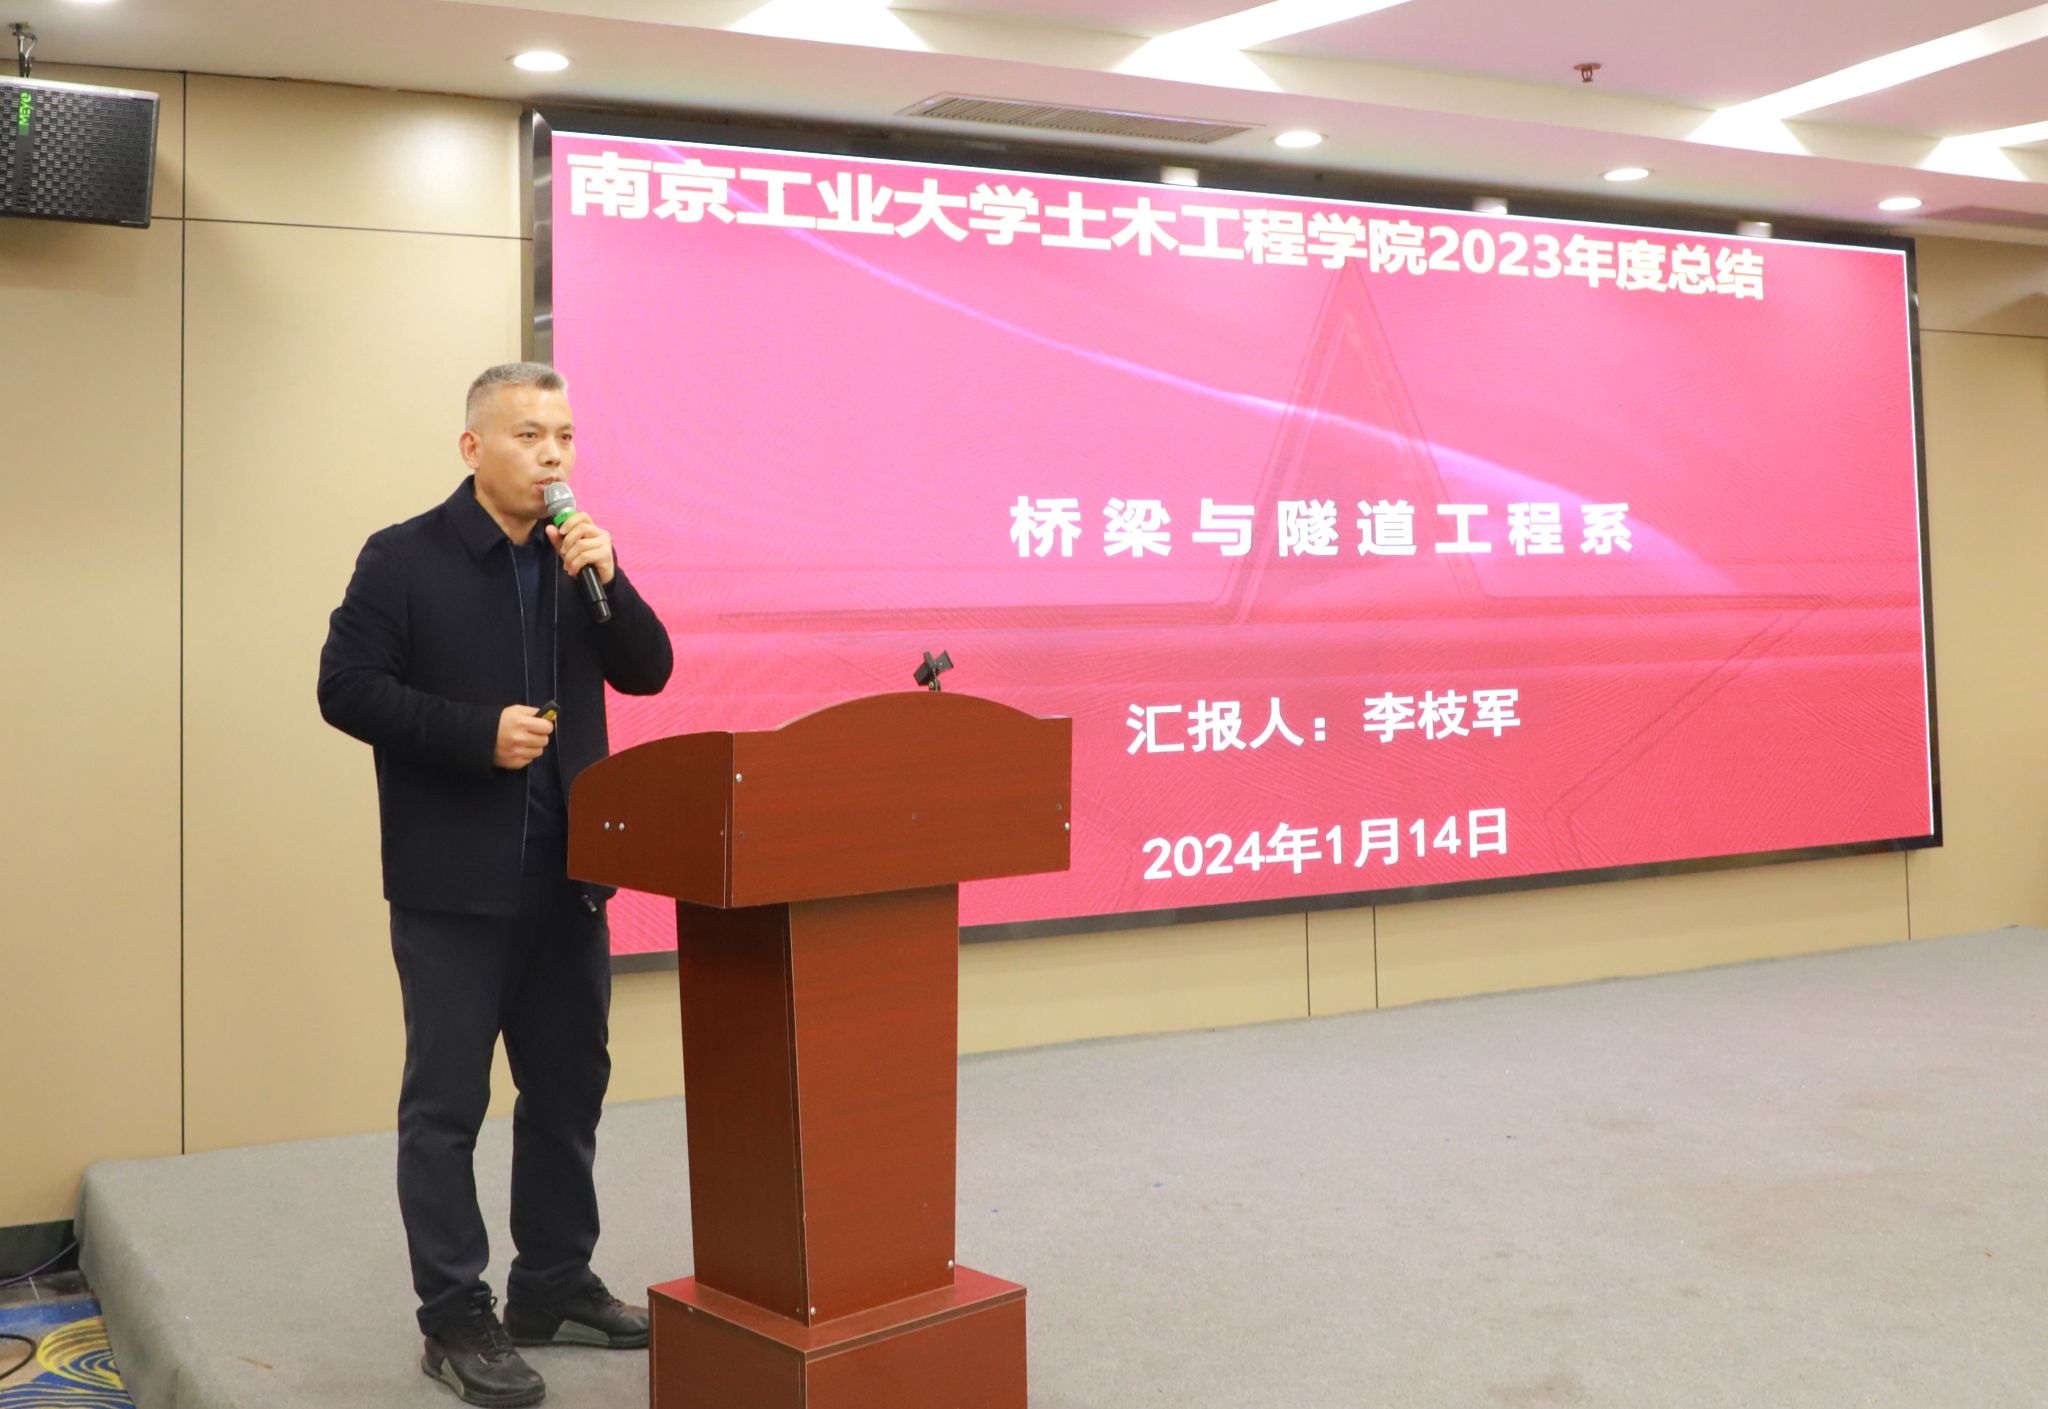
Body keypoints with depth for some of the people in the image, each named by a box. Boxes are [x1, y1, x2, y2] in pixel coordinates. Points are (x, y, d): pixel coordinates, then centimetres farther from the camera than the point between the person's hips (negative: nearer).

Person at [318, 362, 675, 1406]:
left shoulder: (577, 557, 9)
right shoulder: (404, 558, -5)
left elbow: (647, 672, 4)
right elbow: (347, 688, -11)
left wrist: (603, 579, -12)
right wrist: (480, 731, -19)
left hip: (566, 873, 6)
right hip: (452, 881, -6)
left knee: (569, 1085, 13)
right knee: (446, 1101, 2)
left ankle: (556, 1288, 27)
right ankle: (454, 1321, 11)